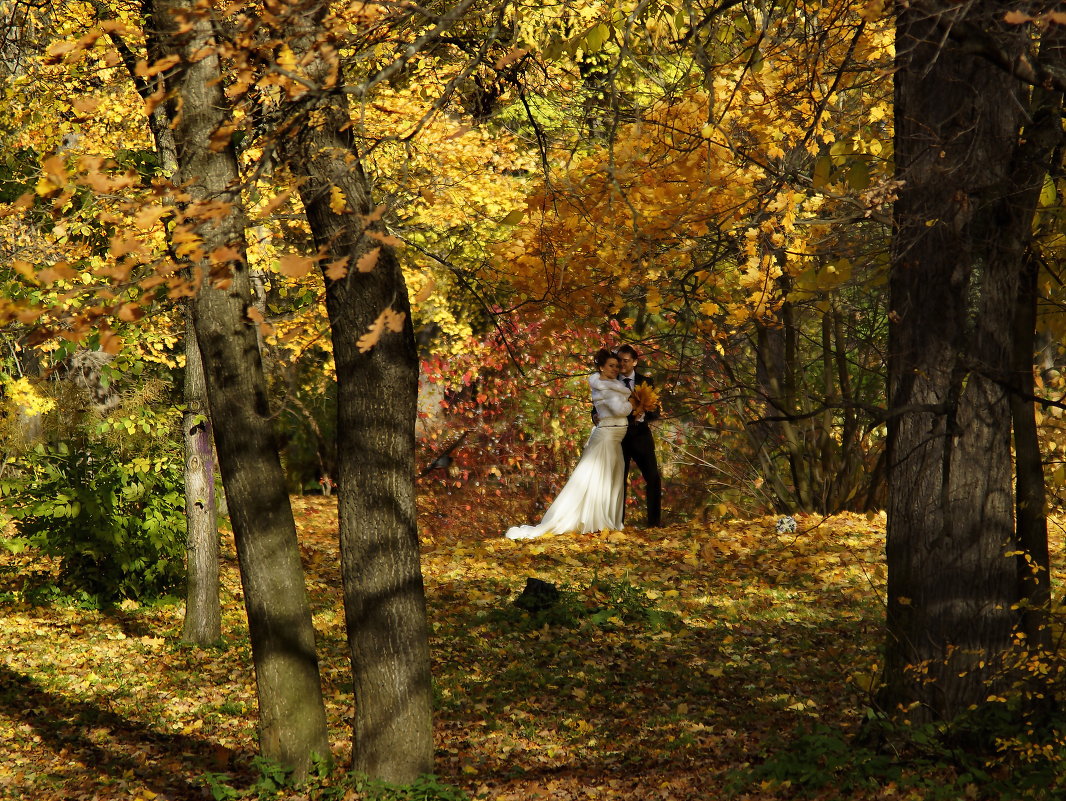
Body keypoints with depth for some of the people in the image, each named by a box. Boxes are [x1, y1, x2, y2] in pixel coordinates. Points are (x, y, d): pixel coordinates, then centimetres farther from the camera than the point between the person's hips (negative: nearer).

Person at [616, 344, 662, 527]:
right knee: (619, 481, 3)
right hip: (618, 438, 0)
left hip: (640, 437, 0)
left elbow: (656, 413, 2)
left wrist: (642, 415, -19)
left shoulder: (645, 382, 5)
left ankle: (655, 522, 3)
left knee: (653, 479, -4)